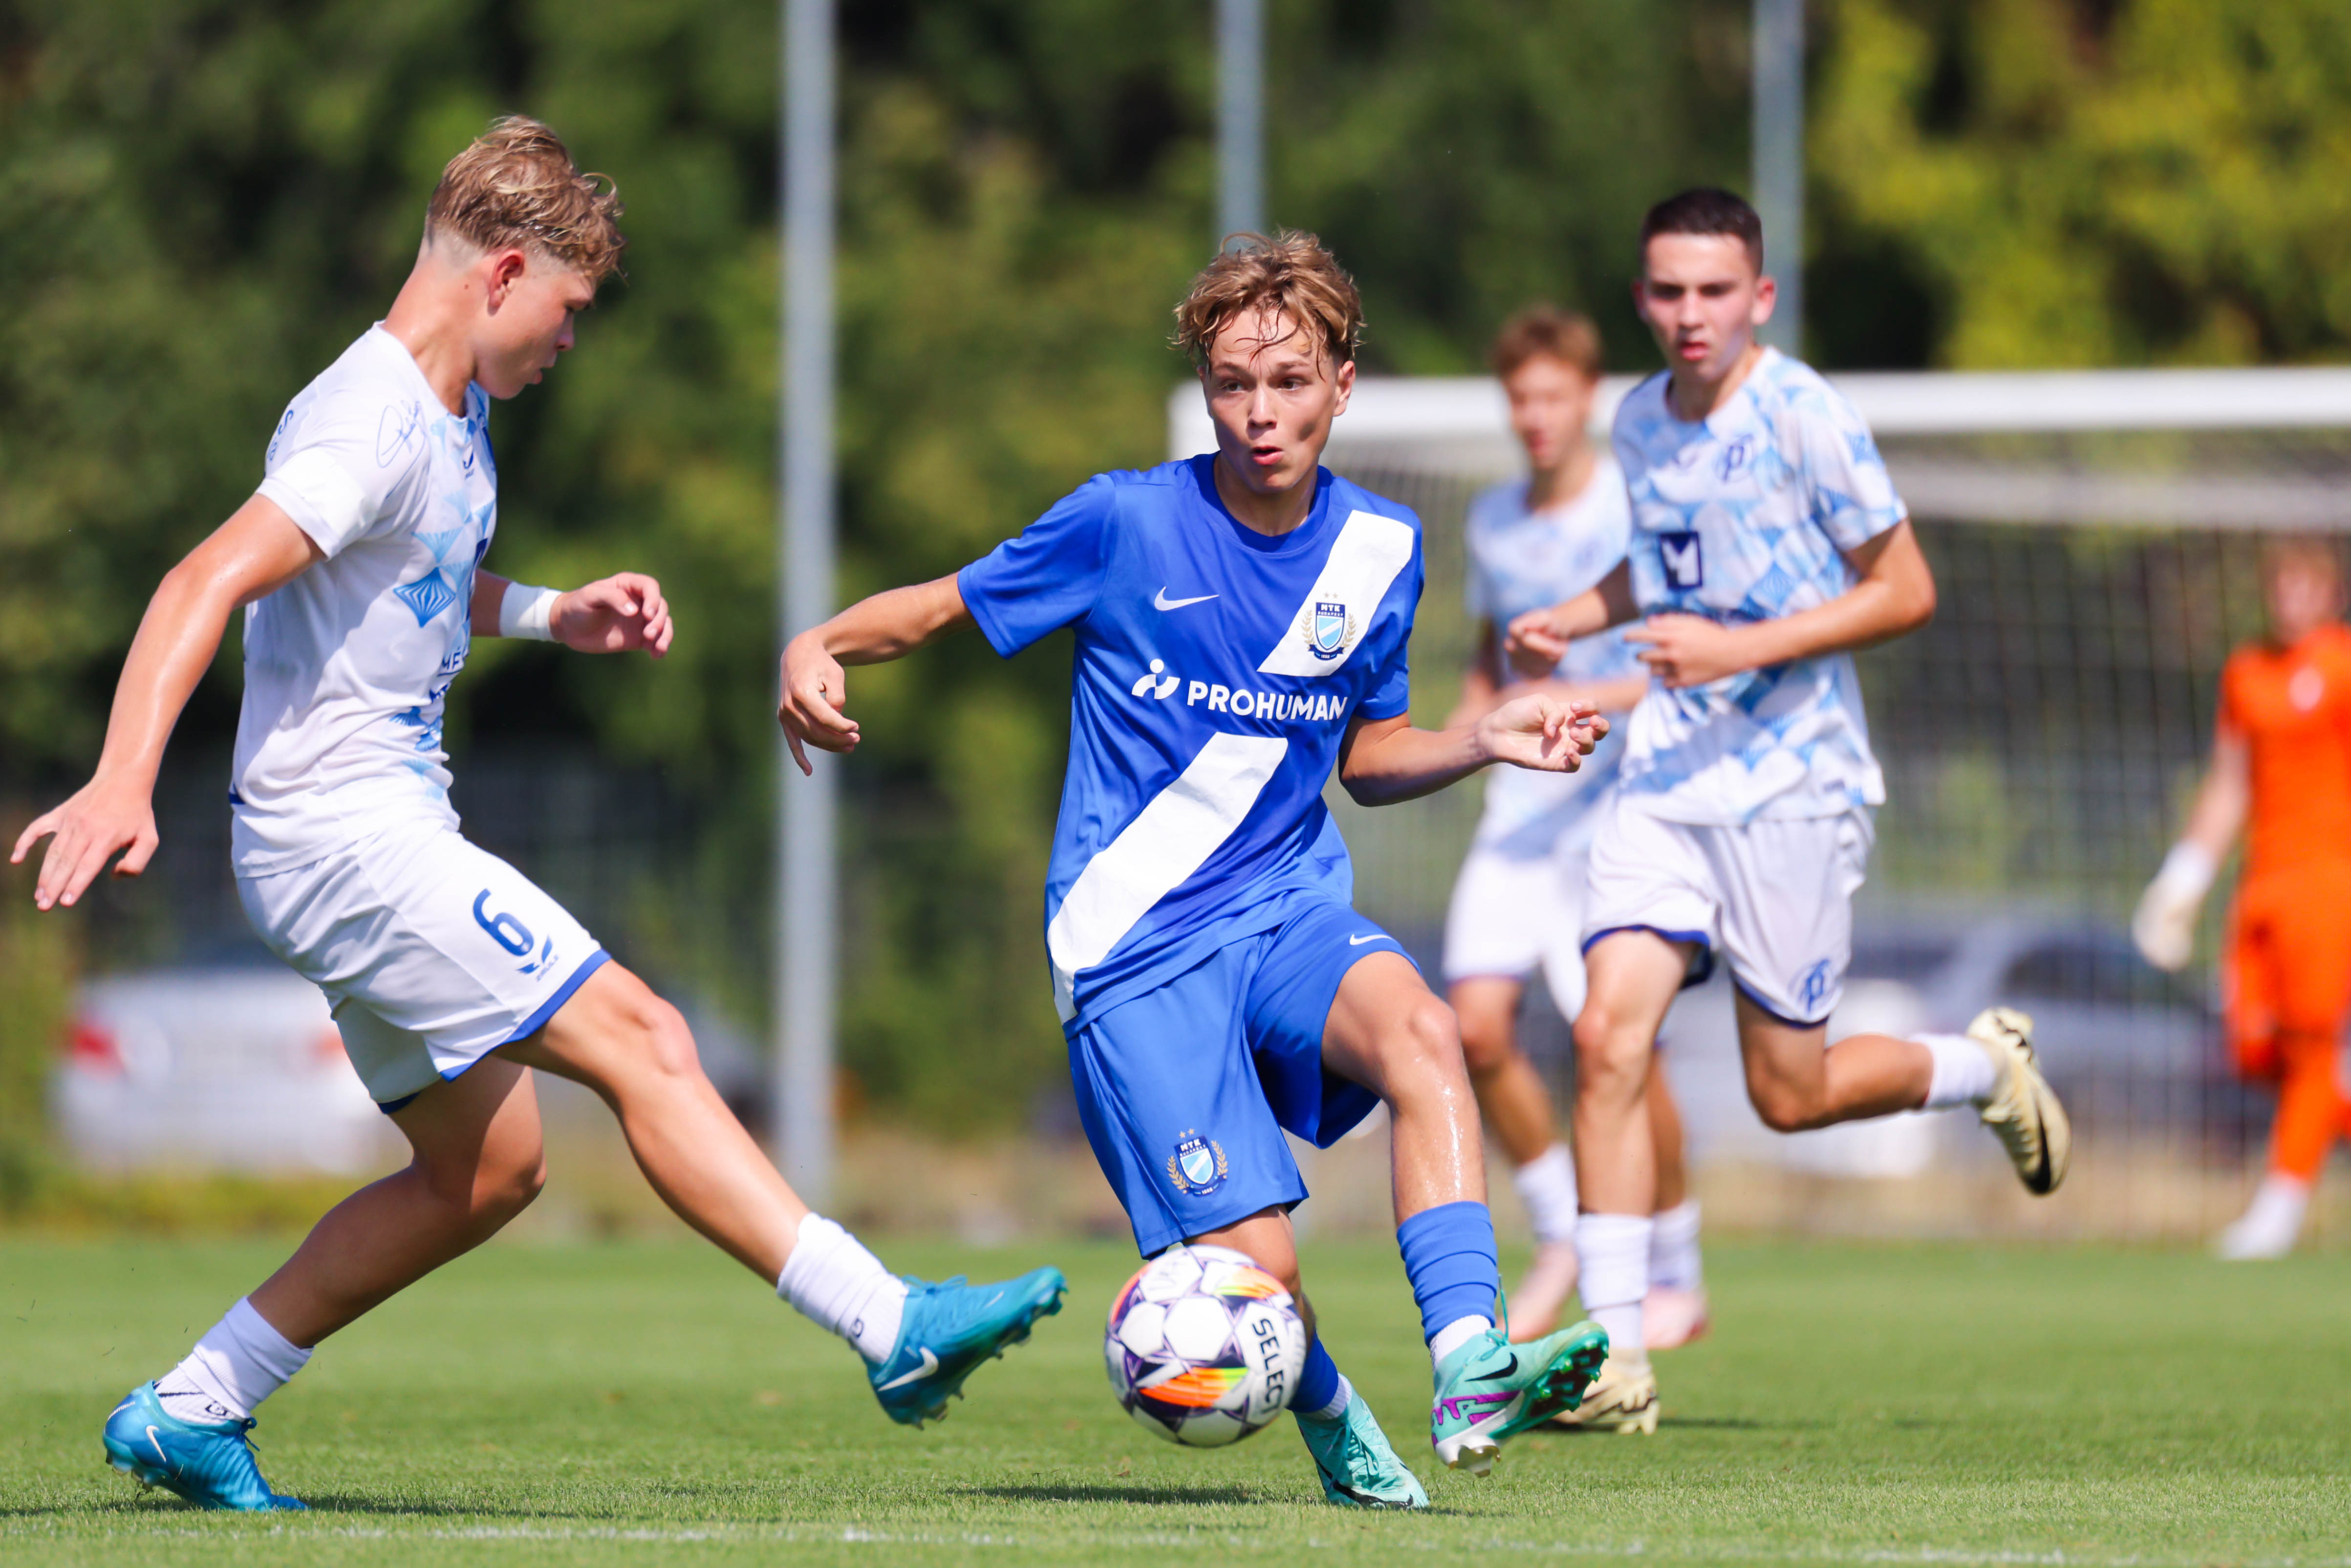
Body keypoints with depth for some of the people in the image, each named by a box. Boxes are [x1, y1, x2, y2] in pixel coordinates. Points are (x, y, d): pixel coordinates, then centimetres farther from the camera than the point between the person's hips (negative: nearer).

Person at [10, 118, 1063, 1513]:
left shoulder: (458, 414, 14)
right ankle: (895, 1330, -15)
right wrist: (124, 782, -41)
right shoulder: (372, 428, -18)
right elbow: (208, 585, -29)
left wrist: (550, 614, 15)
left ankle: (189, 1415, 17)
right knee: (642, 1041, -13)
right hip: (345, 836, -11)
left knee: (486, 1168, 12)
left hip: (390, 837, 11)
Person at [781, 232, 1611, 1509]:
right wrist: (816, 648, -17)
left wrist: (1485, 741, 0)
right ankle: (1323, 1408, 22)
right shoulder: (1128, 525, -8)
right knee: (1257, 1271, -14)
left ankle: (1468, 1372, -40)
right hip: (1139, 941, -3)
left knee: (1419, 1031, -33)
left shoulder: (1378, 551, 5)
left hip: (1288, 903, 3)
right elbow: (946, 605, 3)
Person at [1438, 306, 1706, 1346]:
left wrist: (1595, 700, -20)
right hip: (1519, 807, 5)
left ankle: (1675, 1274, 7)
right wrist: (1471, 720, 7)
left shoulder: (1638, 510, -7)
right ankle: (1560, 1236, 11)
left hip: (1620, 804, -5)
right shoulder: (1493, 521, 11)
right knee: (1477, 1023, -10)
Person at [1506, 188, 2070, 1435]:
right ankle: (1614, 1360, -10)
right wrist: (1573, 620, 9)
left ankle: (1985, 1065, 33)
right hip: (1666, 773, 5)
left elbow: (1904, 591, -10)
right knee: (1609, 1035, -13)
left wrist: (1742, 648, -19)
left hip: (1792, 779, -5)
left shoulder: (1805, 418, -12)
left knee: (1790, 1093, 1)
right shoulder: (1641, 421, 7)